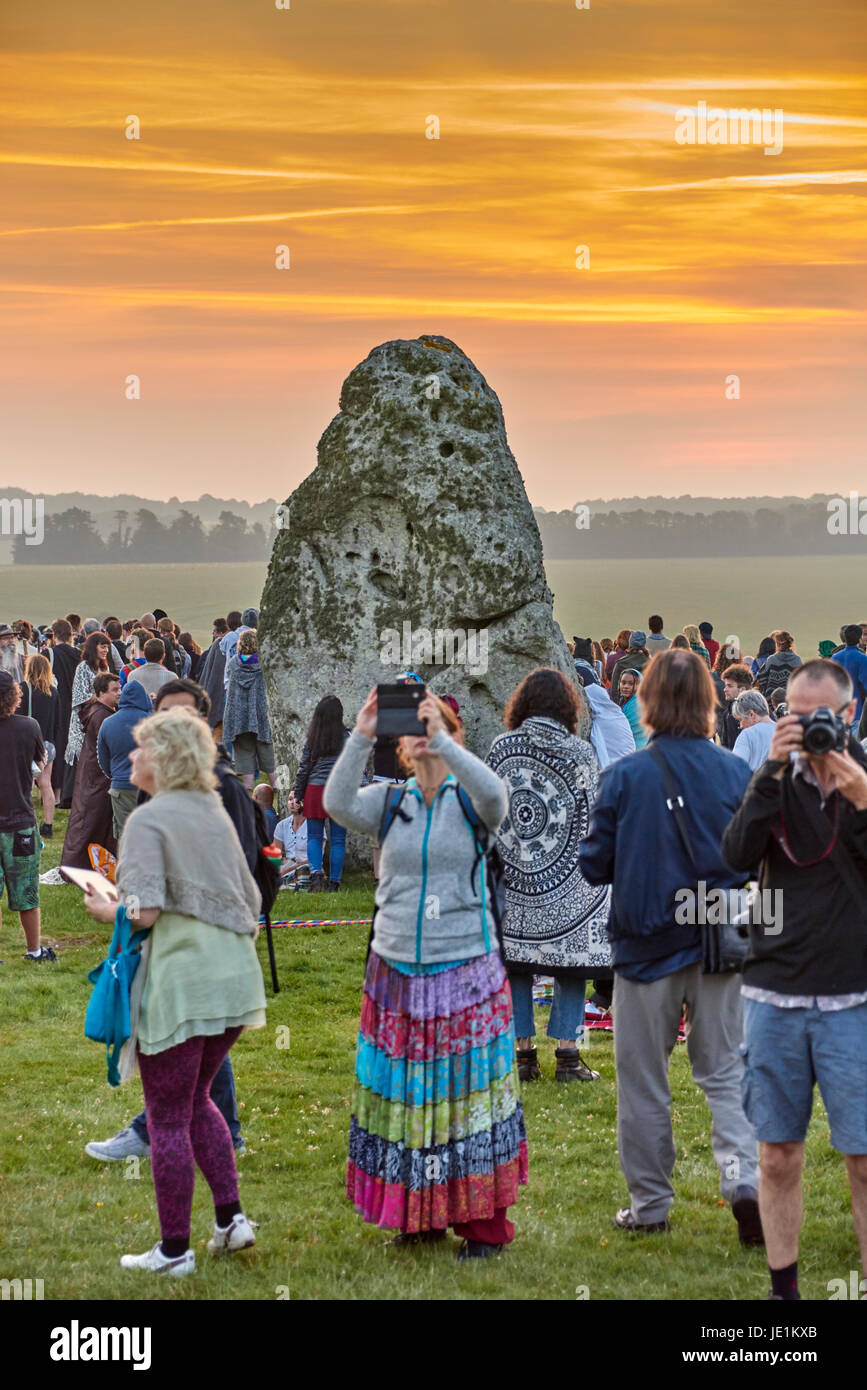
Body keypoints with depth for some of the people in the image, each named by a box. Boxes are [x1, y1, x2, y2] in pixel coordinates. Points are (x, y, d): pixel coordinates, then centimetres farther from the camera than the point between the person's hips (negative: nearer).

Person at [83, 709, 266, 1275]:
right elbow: (252, 900, 15)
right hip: (234, 974, 8)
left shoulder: (148, 819, -11)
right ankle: (231, 1217, 17)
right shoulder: (215, 812, 12)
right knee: (196, 1098, 23)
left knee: (167, 1118, 4)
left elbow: (144, 912, -19)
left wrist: (103, 909, -1)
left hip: (180, 981, -8)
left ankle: (175, 1249, 11)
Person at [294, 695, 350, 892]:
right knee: (337, 840, 5)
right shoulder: (346, 737, -4)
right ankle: (334, 882, 4)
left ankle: (316, 872, -12)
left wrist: (297, 794, 14)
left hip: (315, 789, 1)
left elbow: (303, 768, 5)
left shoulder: (311, 739, 2)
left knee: (314, 837, 9)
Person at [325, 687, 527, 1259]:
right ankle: (420, 1216, 19)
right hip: (397, 971, 3)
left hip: (466, 972, -3)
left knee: (467, 1091, 0)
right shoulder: (390, 801, 6)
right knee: (406, 1095, 7)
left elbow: (494, 794, -24)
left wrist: (442, 739, -28)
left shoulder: (469, 801, 0)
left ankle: (484, 1223, 8)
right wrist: (361, 739, -22)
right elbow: (338, 804, -12)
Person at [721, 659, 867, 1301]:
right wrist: (773, 771, -15)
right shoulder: (777, 780, 7)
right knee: (779, 1153, 7)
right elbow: (738, 855, -8)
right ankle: (783, 1286, 18)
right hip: (774, 994, 2)